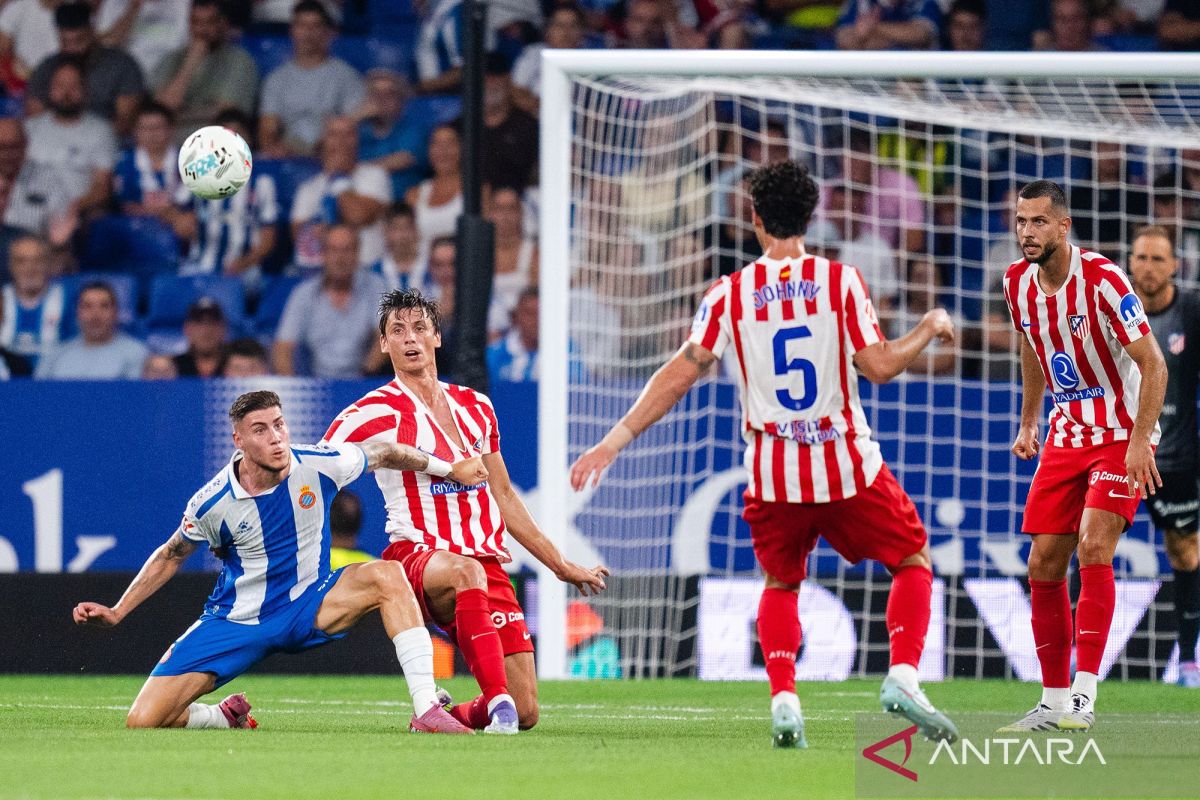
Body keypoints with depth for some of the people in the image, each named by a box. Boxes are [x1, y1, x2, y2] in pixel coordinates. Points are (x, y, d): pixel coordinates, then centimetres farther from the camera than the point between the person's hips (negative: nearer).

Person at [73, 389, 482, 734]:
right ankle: (227, 717, 19)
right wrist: (116, 613, 1)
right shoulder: (212, 503, -17)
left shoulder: (319, 466, -16)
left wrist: (450, 469, 17)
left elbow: (384, 454, 5)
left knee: (386, 576, -29)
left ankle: (426, 710, -29)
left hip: (308, 608, 1)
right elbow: (171, 556, 3)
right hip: (235, 621, -1)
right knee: (143, 721, -16)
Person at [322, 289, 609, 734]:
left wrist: (562, 567, 28)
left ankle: (455, 715, 22)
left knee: (525, 714, -8)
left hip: (487, 562, 5)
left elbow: (503, 498, 25)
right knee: (465, 571, -44)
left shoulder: (476, 408, 16)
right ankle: (496, 700, -49)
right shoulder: (376, 413, -1)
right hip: (418, 558, -5)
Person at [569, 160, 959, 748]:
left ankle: (783, 699, 2)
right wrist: (930, 328, 12)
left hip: (773, 472, 2)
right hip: (848, 466, -2)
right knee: (914, 561, 16)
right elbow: (879, 366, -7)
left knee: (780, 584, 23)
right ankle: (902, 674, -6)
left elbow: (681, 372, -5)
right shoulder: (841, 280, -4)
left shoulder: (729, 293, -1)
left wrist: (615, 440, -2)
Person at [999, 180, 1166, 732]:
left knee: (1093, 546, -23)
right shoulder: (1018, 284, -1)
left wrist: (1140, 442, -26)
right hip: (1066, 434, 6)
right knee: (1043, 566, 1)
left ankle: (1084, 693, -22)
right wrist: (1028, 424, 20)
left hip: (1122, 435, -6)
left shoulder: (1101, 280, -21)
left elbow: (1152, 364, -19)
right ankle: (1054, 700, 10)